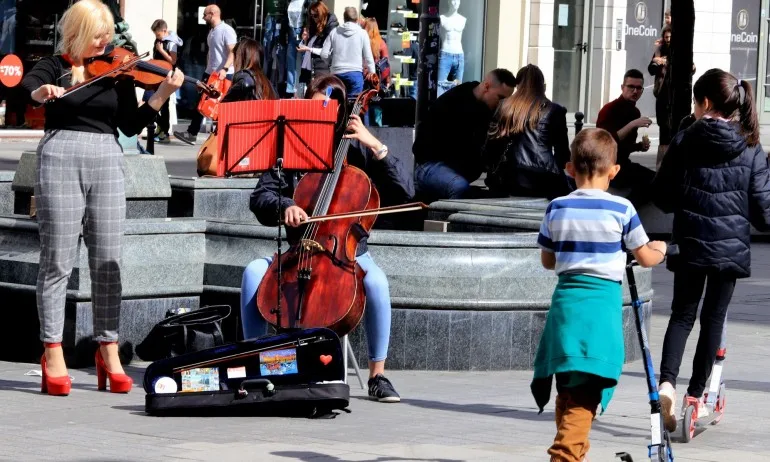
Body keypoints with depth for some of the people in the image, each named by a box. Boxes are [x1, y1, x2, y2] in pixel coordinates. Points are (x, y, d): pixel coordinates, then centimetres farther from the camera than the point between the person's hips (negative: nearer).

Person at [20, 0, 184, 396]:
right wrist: (41, 92, -38)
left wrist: (162, 94, -7)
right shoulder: (54, 66, 5)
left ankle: (108, 350, 6)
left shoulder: (116, 72, 12)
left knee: (108, 262, 1)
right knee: (57, 260, -3)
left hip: (106, 162, 3)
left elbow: (131, 125, 6)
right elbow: (27, 86, -15)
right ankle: (53, 353, -1)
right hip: (61, 159, -3)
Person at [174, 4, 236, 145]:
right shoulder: (211, 32, 16)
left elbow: (233, 52, -21)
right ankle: (192, 134, 9)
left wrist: (225, 69, -31)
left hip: (225, 75, -9)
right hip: (210, 73, 9)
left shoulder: (227, 30, -13)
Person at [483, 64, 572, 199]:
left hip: (509, 183, 4)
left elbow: (490, 148, 7)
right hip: (543, 182, -4)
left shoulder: (505, 107, 7)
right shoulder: (554, 111, 0)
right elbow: (562, 152, 5)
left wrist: (494, 174, 21)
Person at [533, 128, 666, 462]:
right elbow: (645, 258, 5)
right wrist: (660, 250, 27)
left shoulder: (557, 208, 4)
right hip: (602, 301, -4)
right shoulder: (621, 209, -5)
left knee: (567, 389, 15)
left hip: (565, 298, 4)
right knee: (584, 395, -5)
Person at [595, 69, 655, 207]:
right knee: (650, 179, -24)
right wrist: (632, 125, -31)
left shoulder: (635, 112, 11)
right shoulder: (609, 110, -14)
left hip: (623, 164, 8)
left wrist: (640, 146, 1)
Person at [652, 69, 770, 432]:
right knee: (713, 317, 11)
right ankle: (696, 395, 16)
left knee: (682, 314, 11)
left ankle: (667, 381, -11)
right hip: (731, 245, 0)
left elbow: (663, 196, 0)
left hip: (691, 243, 0)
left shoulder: (684, 142, -6)